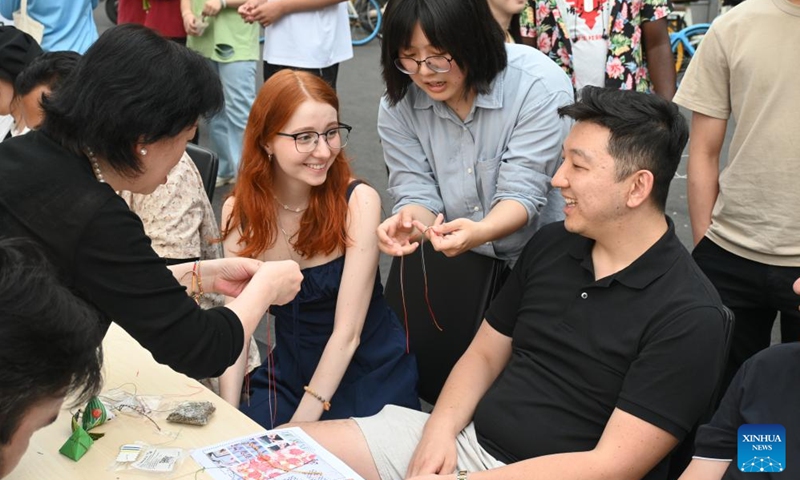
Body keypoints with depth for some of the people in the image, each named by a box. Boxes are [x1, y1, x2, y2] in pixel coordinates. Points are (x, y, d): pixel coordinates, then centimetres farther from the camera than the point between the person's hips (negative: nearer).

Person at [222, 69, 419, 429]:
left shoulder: (358, 202, -19)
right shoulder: (239, 210, -7)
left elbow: (346, 332, -19)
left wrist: (302, 421, -21)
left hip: (369, 374, -3)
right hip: (289, 372, 3)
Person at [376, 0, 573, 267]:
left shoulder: (541, 88, -19)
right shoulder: (397, 106, -8)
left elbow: (522, 193, -20)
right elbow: (417, 193, -8)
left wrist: (480, 233, -40)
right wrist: (409, 224, -31)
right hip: (447, 255, 2)